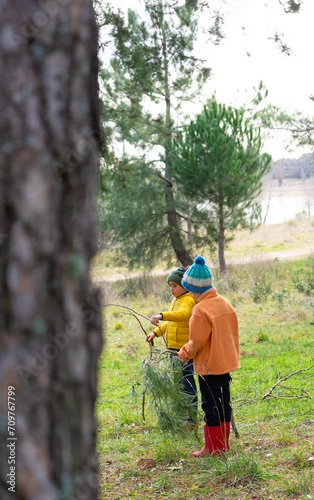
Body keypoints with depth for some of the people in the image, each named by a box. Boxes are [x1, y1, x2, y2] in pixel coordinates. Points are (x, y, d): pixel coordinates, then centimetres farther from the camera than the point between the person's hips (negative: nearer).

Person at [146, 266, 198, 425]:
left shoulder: (189, 300, -15)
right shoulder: (176, 300, 17)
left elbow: (183, 314, -38)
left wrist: (161, 316, -51)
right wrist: (156, 333, 15)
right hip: (173, 348, 10)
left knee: (187, 383, -3)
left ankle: (192, 419, 6)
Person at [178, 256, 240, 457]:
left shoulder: (201, 310, -20)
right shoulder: (225, 303, 5)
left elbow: (197, 342, -18)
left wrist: (185, 353, 1)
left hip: (209, 366, -8)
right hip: (227, 362, 8)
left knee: (211, 406, 1)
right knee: (224, 403, 15)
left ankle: (213, 449, 10)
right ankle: (224, 446, 24)